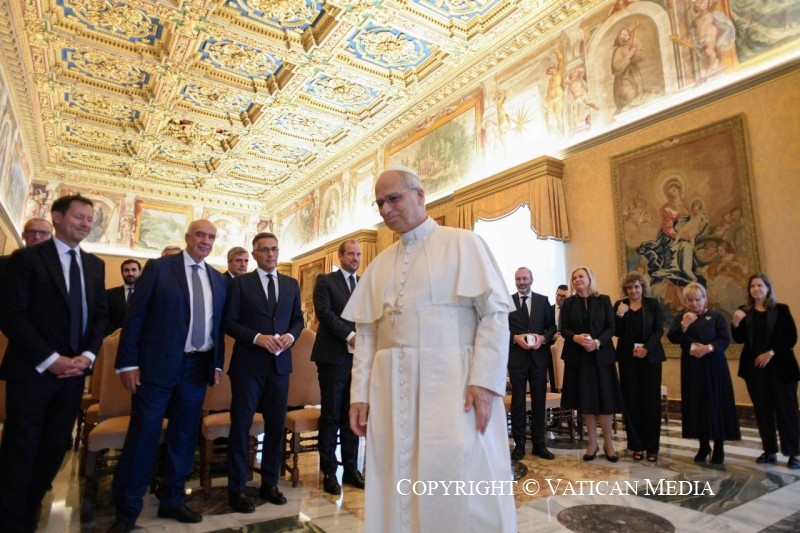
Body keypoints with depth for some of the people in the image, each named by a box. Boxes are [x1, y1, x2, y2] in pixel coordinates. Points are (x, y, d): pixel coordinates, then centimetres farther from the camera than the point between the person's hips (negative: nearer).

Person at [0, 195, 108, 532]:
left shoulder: (95, 265, 11)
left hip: (74, 371, 5)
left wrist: (87, 355, -4)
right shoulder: (27, 258, -4)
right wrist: (50, 360, -15)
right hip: (31, 370, -4)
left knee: (55, 448, 11)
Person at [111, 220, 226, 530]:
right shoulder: (158, 267, -3)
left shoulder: (218, 279, 10)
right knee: (143, 435, 2)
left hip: (198, 368, 5)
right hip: (157, 364, -4)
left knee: (184, 437, 12)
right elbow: (135, 315, -6)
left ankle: (172, 500, 27)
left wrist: (217, 363, 8)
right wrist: (128, 362, -10)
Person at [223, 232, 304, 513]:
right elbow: (229, 322, -6)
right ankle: (237, 489, 19)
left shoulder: (291, 284, 10)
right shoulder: (240, 283, -1)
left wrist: (290, 335, -9)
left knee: (276, 426, 12)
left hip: (280, 364, 4)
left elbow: (298, 319, 12)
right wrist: (257, 337, -18)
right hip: (248, 364, -3)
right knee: (241, 426, 5)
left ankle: (270, 483, 27)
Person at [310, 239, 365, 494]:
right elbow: (324, 313, -11)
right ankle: (329, 471, 16)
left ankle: (351, 468, 22)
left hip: (359, 357, 4)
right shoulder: (325, 281, 1)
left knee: (353, 415, 11)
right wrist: (350, 335, -18)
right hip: (333, 356, -4)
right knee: (331, 415, 4)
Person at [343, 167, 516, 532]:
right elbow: (366, 333, 12)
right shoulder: (380, 265, 16)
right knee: (397, 486, 9)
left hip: (453, 382, -4)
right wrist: (360, 393, 4)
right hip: (392, 389, 5)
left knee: (459, 485, -5)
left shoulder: (463, 244, 3)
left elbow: (495, 313, -5)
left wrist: (485, 381, -14)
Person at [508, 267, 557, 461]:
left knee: (539, 401, 9)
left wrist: (543, 338, -11)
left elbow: (551, 325, 7)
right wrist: (516, 338, -16)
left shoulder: (543, 300, 7)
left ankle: (539, 444, 21)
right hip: (516, 357, -2)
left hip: (538, 357, 2)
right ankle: (519, 445, 16)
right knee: (518, 402, 6)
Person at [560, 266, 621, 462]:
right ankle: (592, 442, 17)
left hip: (601, 355, -1)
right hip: (578, 356, 1)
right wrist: (576, 338, -18)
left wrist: (598, 342, -18)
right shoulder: (568, 303, 6)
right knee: (586, 399, 6)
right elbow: (563, 329, 1)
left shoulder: (603, 300, 3)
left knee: (604, 398, 0)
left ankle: (608, 442, 15)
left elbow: (611, 327, -1)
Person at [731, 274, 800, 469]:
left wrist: (771, 353, -12)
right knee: (762, 410, 7)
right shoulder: (744, 311, 7)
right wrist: (735, 323, -16)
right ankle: (769, 451, 15)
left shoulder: (781, 310, 1)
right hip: (754, 367, 3)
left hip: (780, 366, -2)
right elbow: (740, 339, 1)